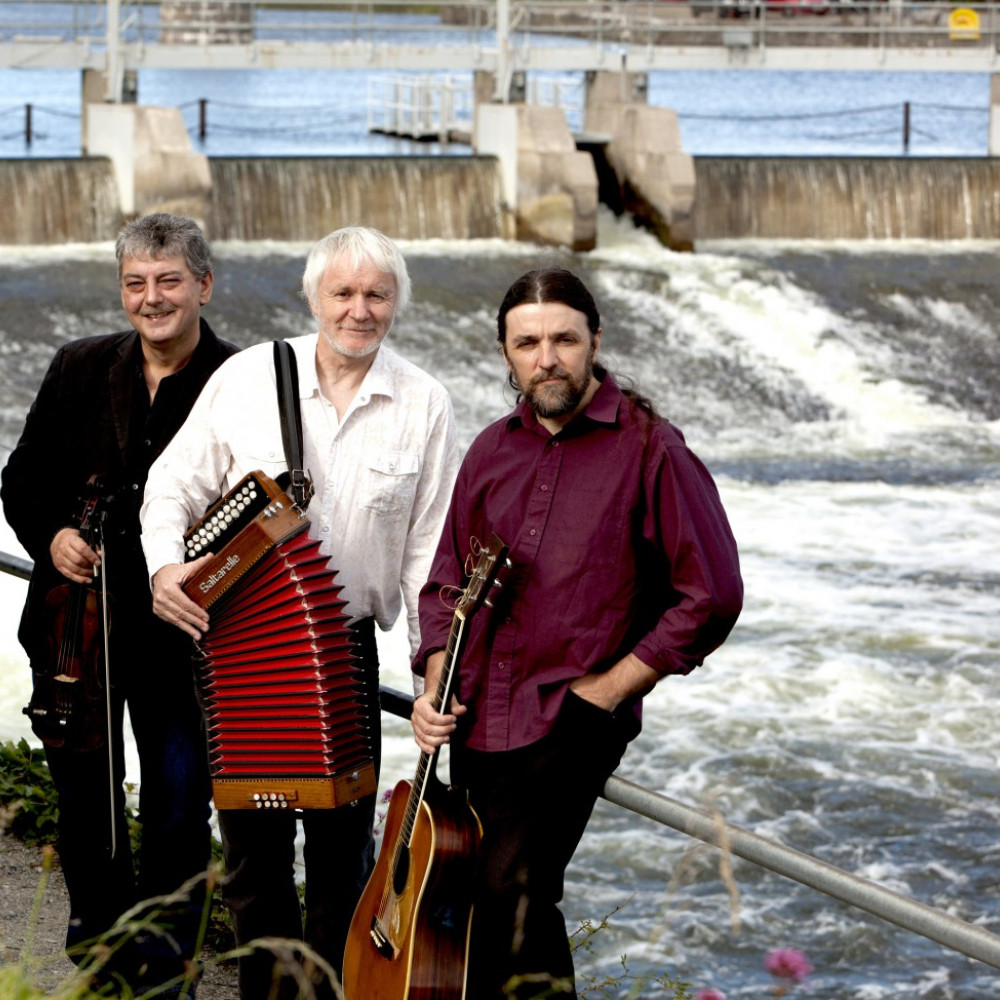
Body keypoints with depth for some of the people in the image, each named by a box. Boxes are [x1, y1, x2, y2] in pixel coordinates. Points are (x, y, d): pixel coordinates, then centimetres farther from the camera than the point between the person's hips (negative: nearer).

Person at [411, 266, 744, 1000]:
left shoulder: (648, 449, -6)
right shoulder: (492, 451, 11)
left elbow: (712, 595, -8)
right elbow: (448, 583, 20)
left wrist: (608, 690, -10)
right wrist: (437, 683, 3)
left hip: (568, 728, -6)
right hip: (477, 723, 6)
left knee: (507, 902, -16)